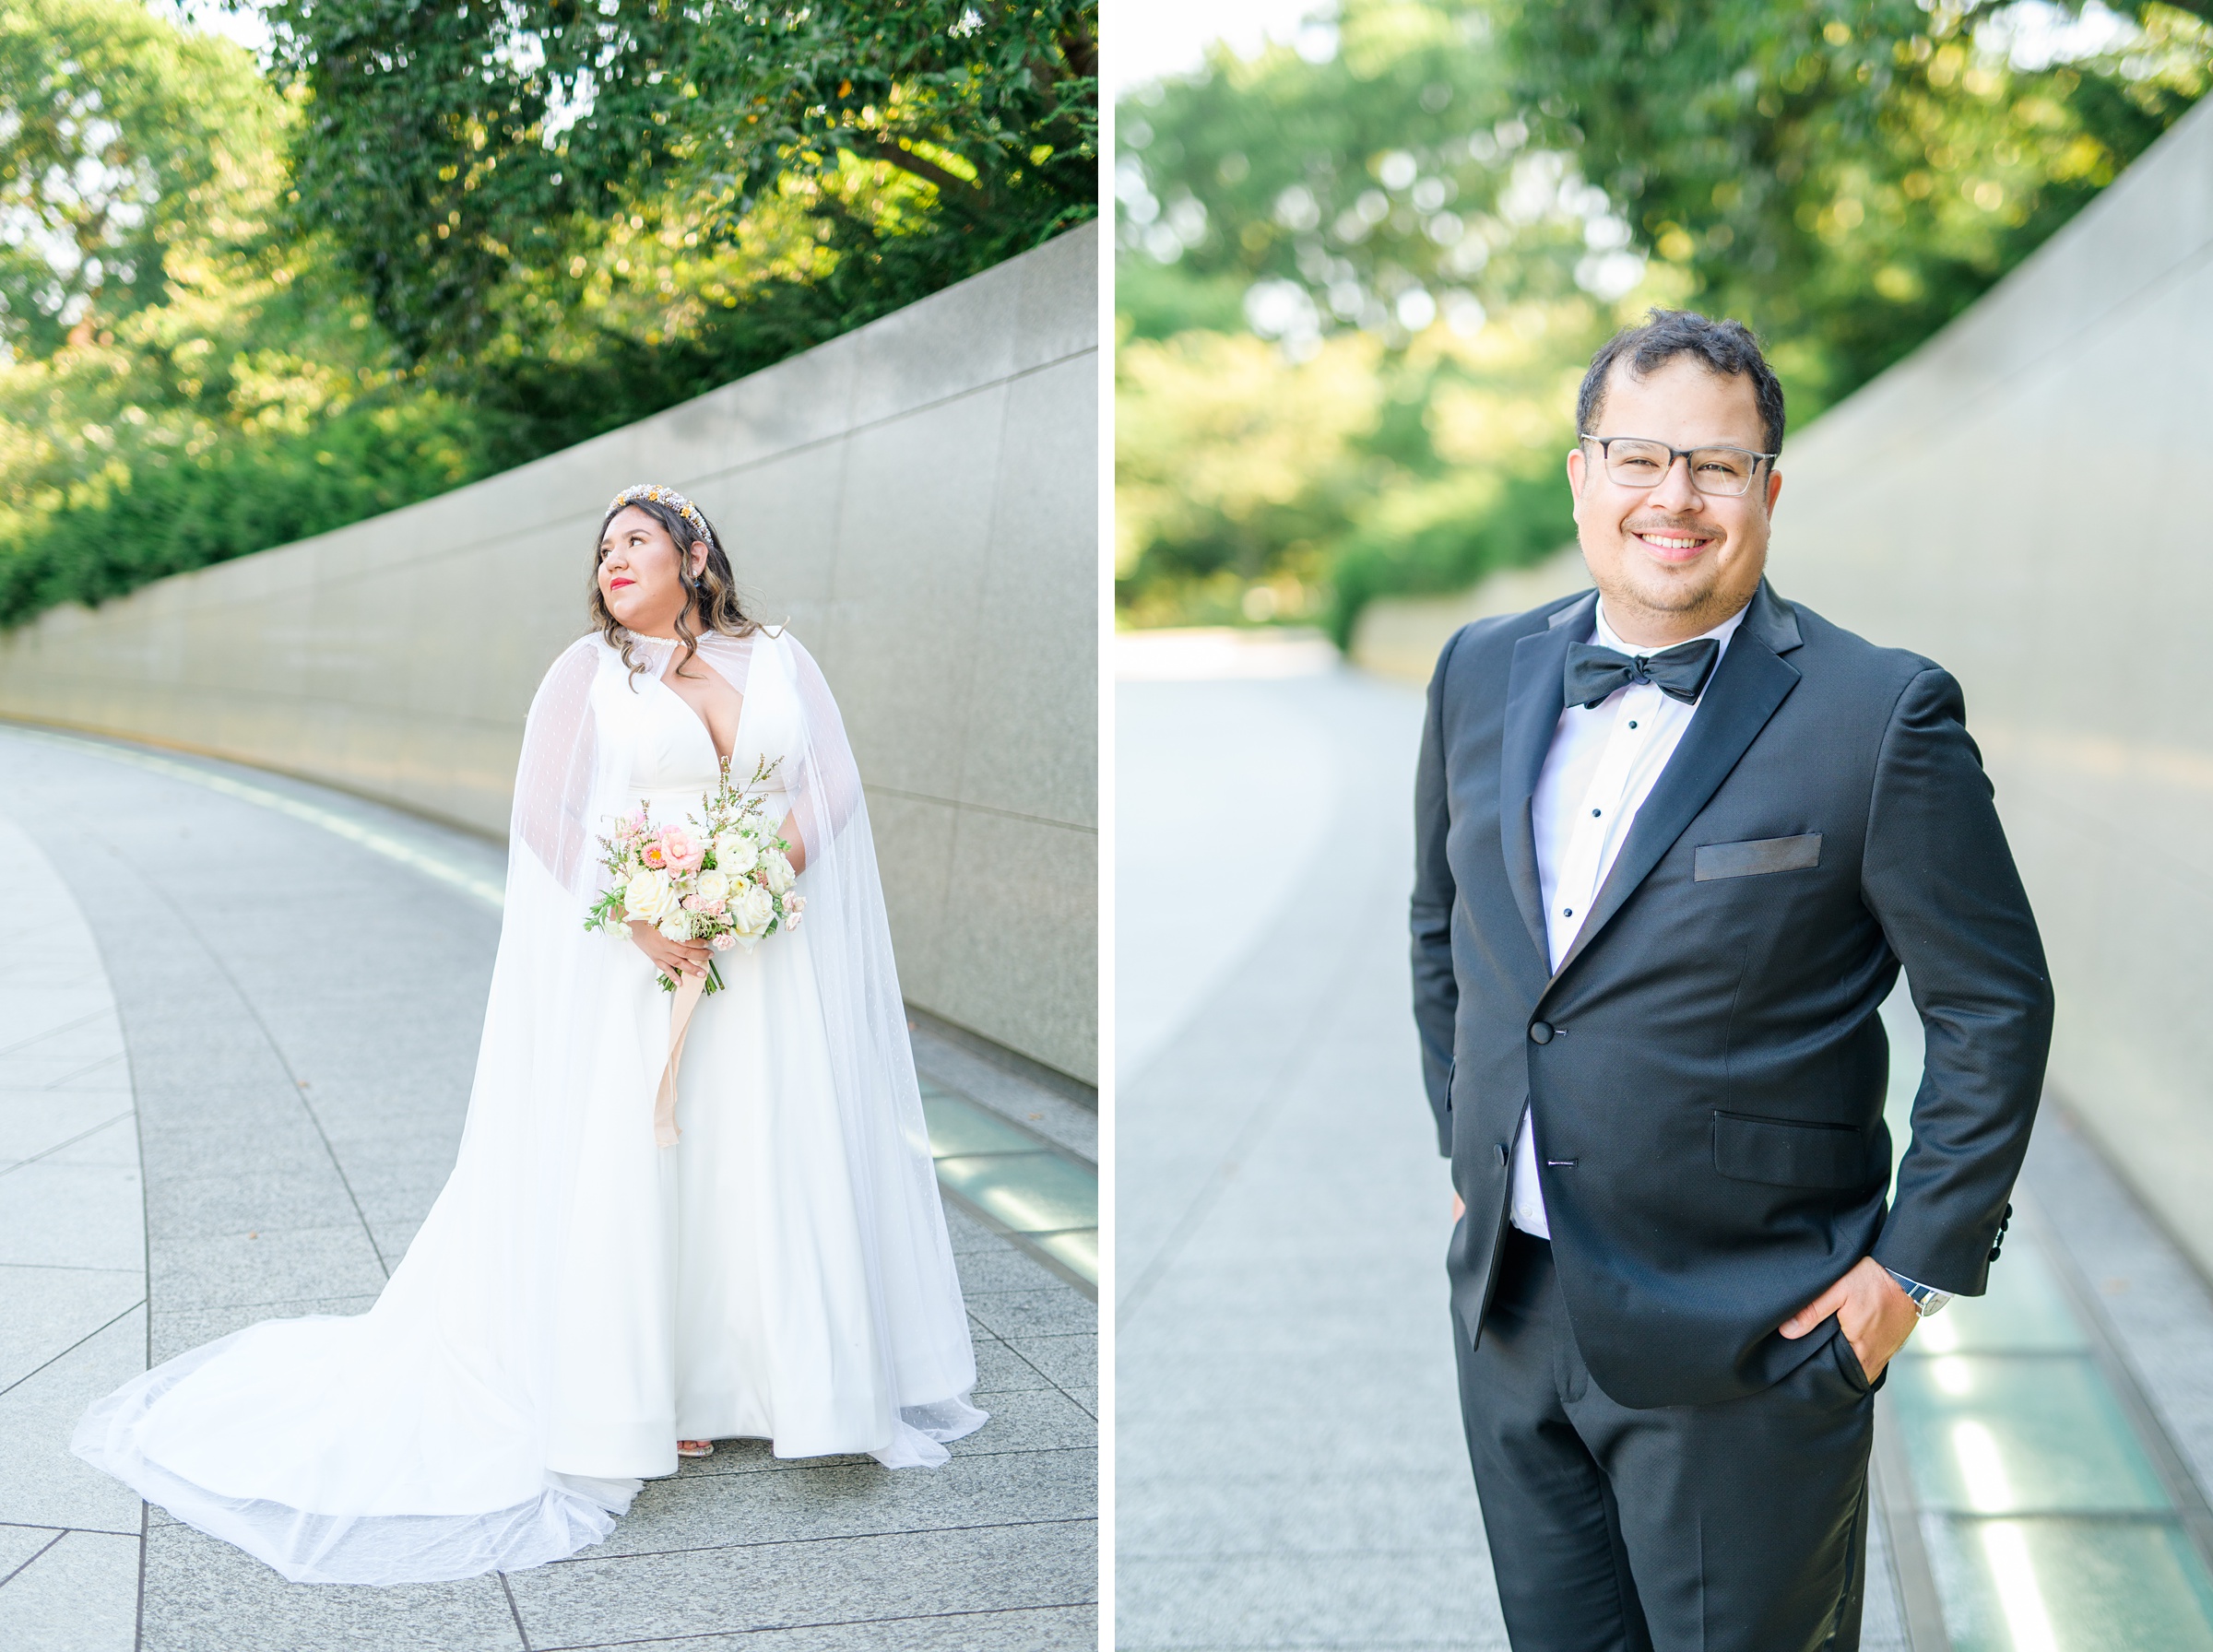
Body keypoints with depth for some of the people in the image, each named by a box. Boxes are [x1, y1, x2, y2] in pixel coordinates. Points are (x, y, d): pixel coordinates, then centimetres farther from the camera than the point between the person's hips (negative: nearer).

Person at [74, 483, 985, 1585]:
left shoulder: (780, 661, 11)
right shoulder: (587, 670, 4)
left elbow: (833, 785, 6)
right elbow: (549, 815, -4)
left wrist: (785, 848, -15)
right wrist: (642, 919, -16)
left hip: (774, 967, 2)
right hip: (635, 964, -2)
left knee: (778, 1165, 6)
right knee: (629, 1168, -2)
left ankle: (789, 1379, 18)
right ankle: (645, 1400, 7)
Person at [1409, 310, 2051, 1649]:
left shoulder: (1881, 715, -13)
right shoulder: (1483, 673, 3)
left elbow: (1995, 1009, -8)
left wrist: (1917, 1268, -8)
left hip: (1747, 1341, -5)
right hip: (1508, 1313, 5)